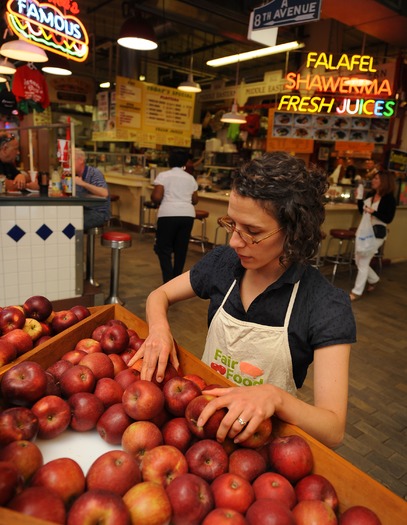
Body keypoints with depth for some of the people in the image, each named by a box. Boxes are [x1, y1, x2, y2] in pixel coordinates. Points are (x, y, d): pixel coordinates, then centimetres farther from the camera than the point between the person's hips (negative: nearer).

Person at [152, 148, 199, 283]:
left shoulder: (163, 175, 1)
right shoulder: (190, 178, 14)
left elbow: (156, 197, -8)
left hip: (168, 215, -4)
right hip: (188, 215, 4)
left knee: (164, 249, 4)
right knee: (181, 249, 14)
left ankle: (169, 283, -6)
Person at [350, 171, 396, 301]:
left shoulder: (389, 198, -12)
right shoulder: (370, 195, 7)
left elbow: (388, 219, -16)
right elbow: (362, 211, 13)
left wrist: (373, 212, -28)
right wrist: (359, 198, 0)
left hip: (377, 233, -7)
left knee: (363, 261, -4)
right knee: (358, 259, 14)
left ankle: (357, 292, 7)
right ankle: (373, 279, 39)